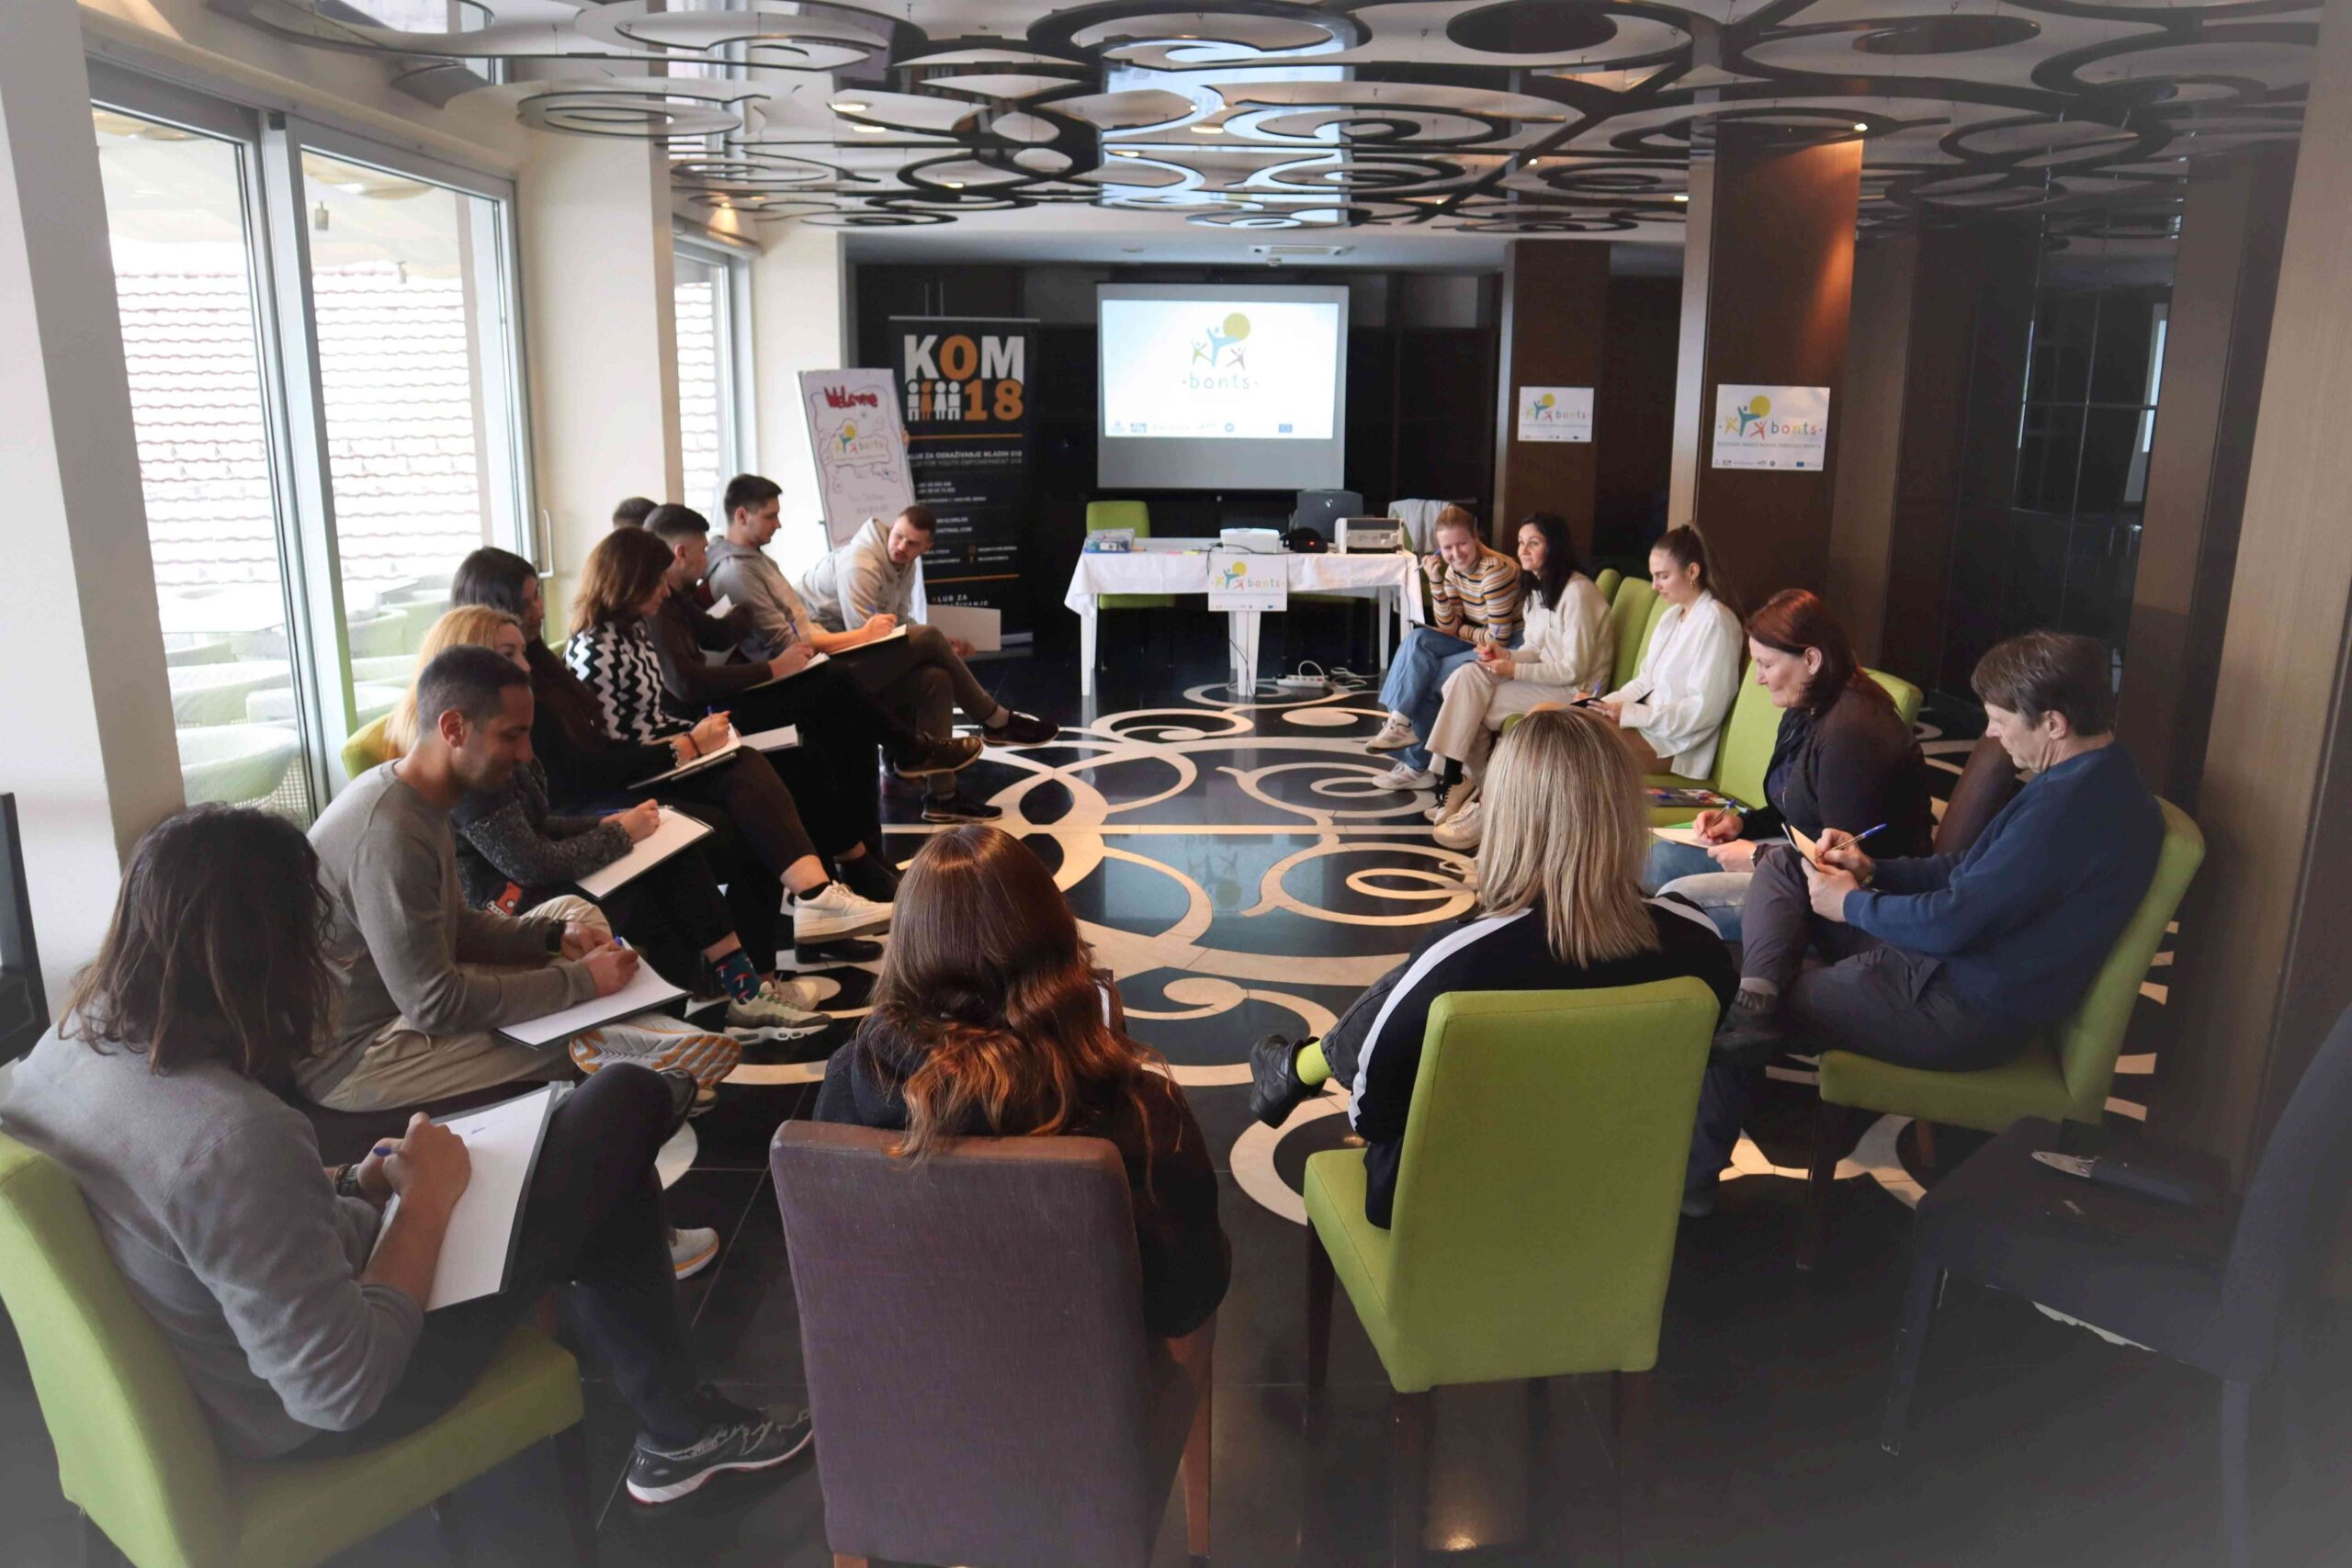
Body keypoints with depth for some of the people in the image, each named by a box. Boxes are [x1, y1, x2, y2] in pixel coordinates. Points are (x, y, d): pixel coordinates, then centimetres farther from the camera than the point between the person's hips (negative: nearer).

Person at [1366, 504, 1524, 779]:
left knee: (1425, 675, -17)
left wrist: (1461, 631, -7)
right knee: (1418, 640, -11)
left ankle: (1416, 762, -2)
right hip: (1477, 642, 8)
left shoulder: (1496, 570, -23)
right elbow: (1448, 627, -4)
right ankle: (1402, 722, -10)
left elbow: (1498, 639, -22)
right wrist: (1435, 581, -12)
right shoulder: (1454, 570, 2)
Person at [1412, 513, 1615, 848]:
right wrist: (1505, 656, -6)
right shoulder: (1537, 588, 12)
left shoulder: (1577, 592, -17)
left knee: (1468, 704, -21)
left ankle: (1461, 779, -3)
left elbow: (1574, 669, -19)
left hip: (1575, 692, -9)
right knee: (1467, 676, -14)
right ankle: (1458, 779, -13)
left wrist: (1515, 671, -19)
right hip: (1544, 679, 9)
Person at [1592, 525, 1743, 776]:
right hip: (1648, 726, 9)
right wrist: (1609, 703, -3)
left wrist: (1629, 713, -21)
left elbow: (1705, 709, -19)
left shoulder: (1715, 621, -14)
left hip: (1677, 746, -9)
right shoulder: (1671, 615, 15)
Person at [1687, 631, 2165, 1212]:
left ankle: (1690, 1176, 10)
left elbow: (1950, 922, -26)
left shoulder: (2070, 805, -27)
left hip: (1967, 1012, -10)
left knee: (1723, 1013, -3)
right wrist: (1873, 870, 5)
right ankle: (1755, 999, -14)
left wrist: (1851, 904, -9)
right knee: (1781, 865, 8)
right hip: (1955, 964, 10)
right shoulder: (2093, 777, 7)